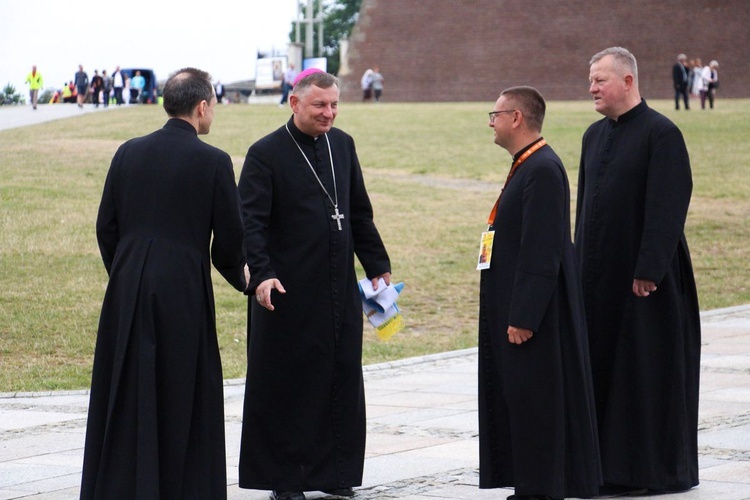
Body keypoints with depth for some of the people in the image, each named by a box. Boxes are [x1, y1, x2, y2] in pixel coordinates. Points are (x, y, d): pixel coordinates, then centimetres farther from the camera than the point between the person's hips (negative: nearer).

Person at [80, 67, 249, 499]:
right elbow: (230, 238, -4)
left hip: (127, 290, 4)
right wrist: (240, 277, 16)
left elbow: (106, 227, 8)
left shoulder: (129, 153, 4)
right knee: (183, 396, 5)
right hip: (184, 291, -4)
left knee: (125, 394, 10)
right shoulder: (212, 162, -8)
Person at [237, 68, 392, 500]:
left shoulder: (342, 145, 10)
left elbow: (360, 214, 18)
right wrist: (261, 274, -28)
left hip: (340, 287, 6)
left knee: (341, 380, 9)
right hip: (288, 291, -6)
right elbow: (251, 221, -15)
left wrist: (378, 266, 16)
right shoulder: (266, 154, -8)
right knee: (286, 384, 1)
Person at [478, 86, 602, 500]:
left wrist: (523, 317, -23)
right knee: (517, 400, 14)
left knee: (536, 401, -3)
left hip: (534, 315, -10)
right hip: (512, 309, 10)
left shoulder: (543, 170, -18)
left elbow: (542, 252, -23)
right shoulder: (527, 166, 13)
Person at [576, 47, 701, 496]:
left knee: (651, 369, -1)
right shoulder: (595, 135, 12)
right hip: (602, 274, 7)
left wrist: (648, 270, -21)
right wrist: (581, 265, 13)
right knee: (607, 366, 9)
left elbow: (668, 206, -17)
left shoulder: (661, 134, -12)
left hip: (645, 274, -7)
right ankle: (612, 462, 17)